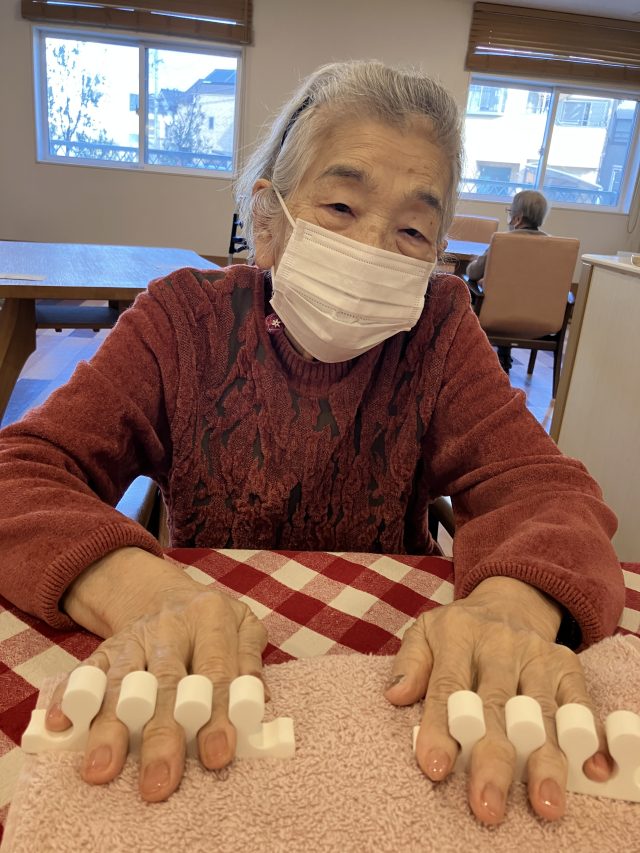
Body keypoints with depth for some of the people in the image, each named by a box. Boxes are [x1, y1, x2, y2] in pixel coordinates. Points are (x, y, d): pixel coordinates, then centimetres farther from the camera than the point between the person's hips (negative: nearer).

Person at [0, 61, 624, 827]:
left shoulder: (437, 328, -6)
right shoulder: (185, 318, -9)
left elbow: (537, 483, -15)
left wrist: (516, 602, -38)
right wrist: (144, 592, -38)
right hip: (198, 676, -2)